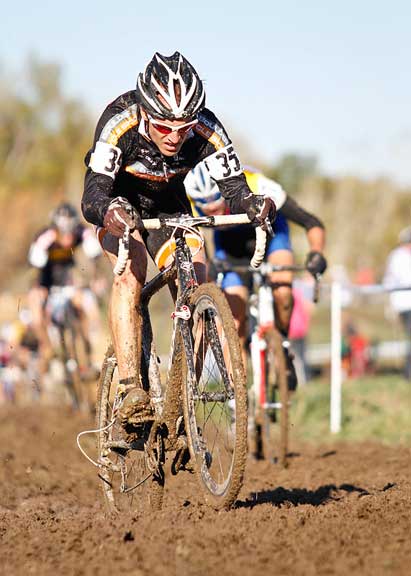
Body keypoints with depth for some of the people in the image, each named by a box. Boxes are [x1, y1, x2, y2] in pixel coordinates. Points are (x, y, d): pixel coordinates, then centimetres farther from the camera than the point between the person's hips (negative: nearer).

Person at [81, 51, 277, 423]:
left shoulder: (207, 131, -30)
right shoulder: (120, 123, -36)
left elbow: (234, 189, -30)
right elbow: (91, 198, -43)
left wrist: (254, 205, -54)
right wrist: (109, 210, -66)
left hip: (170, 207, 3)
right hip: (121, 203, -3)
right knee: (131, 274, -29)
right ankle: (131, 389, -31)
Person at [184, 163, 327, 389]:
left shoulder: (258, 189, -40)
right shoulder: (188, 205, -35)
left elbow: (312, 224, -33)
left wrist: (316, 253, -49)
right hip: (230, 242, 2)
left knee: (282, 290, -27)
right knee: (235, 318, -11)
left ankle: (283, 347, 0)